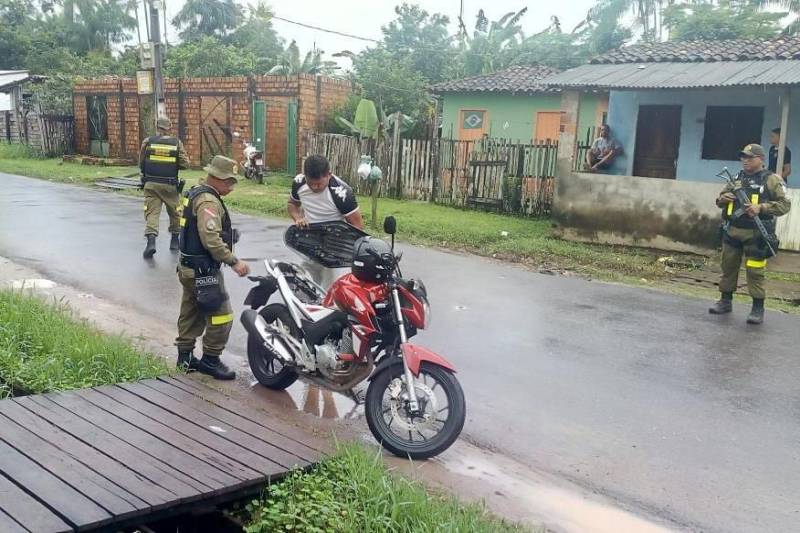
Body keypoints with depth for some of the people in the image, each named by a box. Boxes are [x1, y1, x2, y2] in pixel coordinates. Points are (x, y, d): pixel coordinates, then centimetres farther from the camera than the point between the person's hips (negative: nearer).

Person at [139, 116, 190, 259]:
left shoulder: (148, 141, -1)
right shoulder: (177, 143, -2)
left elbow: (141, 163, 5)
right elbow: (185, 164, -4)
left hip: (151, 183, 0)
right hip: (170, 185, 0)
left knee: (152, 212, -1)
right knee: (174, 212, 18)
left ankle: (151, 240, -20)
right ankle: (175, 240, 28)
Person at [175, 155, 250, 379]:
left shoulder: (195, 193, 13)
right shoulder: (208, 201, -20)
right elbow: (211, 239, -29)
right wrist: (234, 262, -26)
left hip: (189, 267, 11)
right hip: (203, 270, -11)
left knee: (191, 313, 18)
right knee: (221, 315, -5)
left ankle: (185, 356, 27)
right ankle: (210, 360, 4)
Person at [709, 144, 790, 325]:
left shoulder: (771, 180, -2)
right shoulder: (737, 178, 13)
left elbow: (784, 205, -7)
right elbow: (720, 200, 20)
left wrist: (761, 207, -21)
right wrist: (722, 198, -4)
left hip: (756, 235, -5)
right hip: (732, 232, 5)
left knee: (755, 272, -3)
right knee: (728, 267, 11)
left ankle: (758, 308, 5)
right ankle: (725, 301, 23)